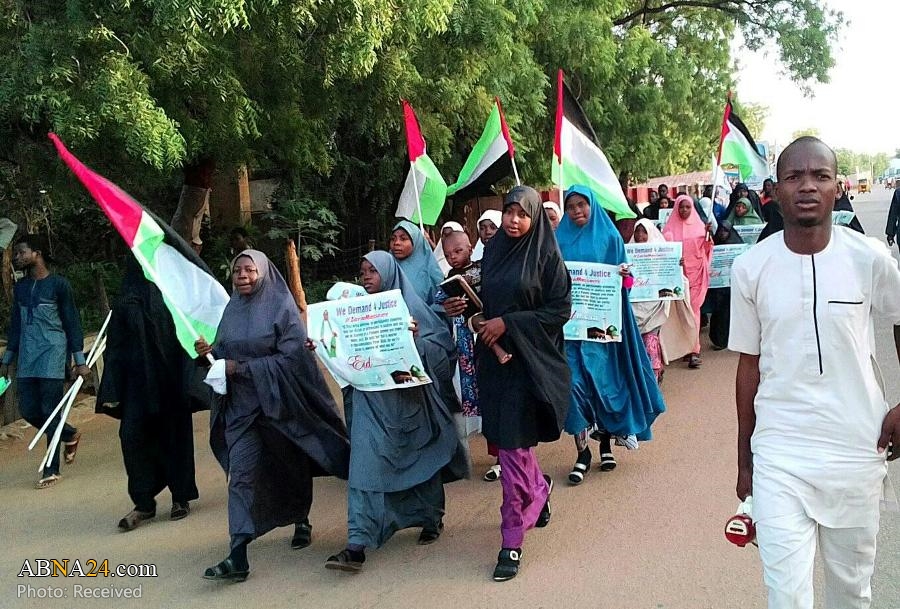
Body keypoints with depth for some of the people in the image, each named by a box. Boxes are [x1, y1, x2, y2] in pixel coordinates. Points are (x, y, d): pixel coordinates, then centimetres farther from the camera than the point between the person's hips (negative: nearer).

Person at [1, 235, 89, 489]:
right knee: (28, 410, 5)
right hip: (27, 359, 6)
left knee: (50, 411, -4)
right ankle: (70, 435, 30)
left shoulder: (59, 284, -4)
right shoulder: (20, 287, 13)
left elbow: (72, 323, -3)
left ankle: (51, 470, 5)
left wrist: (80, 361, -5)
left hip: (52, 355, -6)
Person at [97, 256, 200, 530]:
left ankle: (181, 497, 21)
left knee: (174, 436, 6)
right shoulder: (125, 304, 5)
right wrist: (112, 391, -3)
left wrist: (189, 382, -12)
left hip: (170, 382, -1)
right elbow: (114, 349, 4)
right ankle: (143, 503, 3)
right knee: (132, 435, -8)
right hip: (138, 382, 1)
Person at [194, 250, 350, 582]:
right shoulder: (232, 309, 6)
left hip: (279, 402, -3)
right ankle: (238, 555, -6)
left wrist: (243, 368, -19)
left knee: (291, 465, 13)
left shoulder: (282, 308, -9)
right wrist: (209, 352, -12)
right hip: (242, 406, 4)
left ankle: (301, 521, 40)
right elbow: (225, 353, 11)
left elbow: (291, 357, -17)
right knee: (241, 474, -5)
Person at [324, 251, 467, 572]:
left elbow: (444, 344, -10)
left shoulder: (410, 305, -6)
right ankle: (357, 545, -1)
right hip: (371, 401, 3)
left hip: (408, 397, -3)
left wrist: (416, 342, -27)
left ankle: (432, 518, 38)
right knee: (366, 465, -4)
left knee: (419, 459, 14)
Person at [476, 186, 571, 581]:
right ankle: (539, 492, 44)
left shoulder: (547, 256, -7)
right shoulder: (492, 251, 9)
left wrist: (508, 323, -16)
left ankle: (512, 541, 4)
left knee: (513, 443, -7)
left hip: (529, 359, -6)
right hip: (494, 356, 6)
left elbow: (560, 309, -10)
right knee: (505, 435, 14)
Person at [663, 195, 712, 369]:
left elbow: (705, 249, 7)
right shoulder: (671, 227, 5)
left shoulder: (699, 225, 8)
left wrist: (708, 234, -12)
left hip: (695, 273, 0)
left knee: (693, 308, -6)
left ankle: (693, 350, -9)